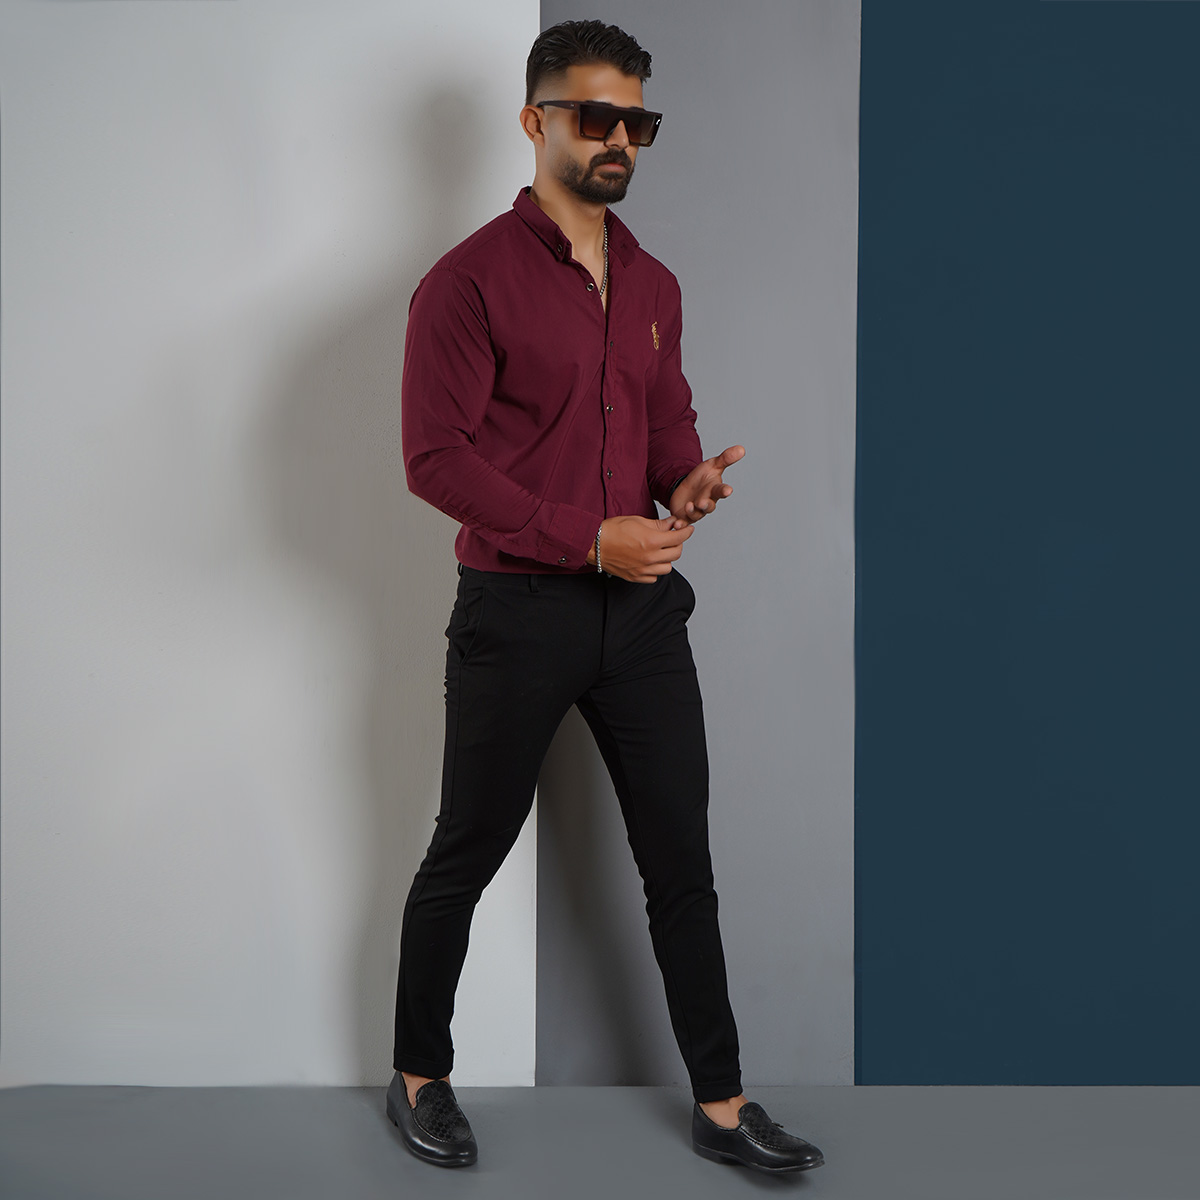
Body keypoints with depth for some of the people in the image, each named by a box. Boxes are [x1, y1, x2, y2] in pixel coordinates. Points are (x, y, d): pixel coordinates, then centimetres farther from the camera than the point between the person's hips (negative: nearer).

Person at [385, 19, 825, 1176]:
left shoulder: (653, 286, 12)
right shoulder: (471, 279, -9)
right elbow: (436, 458, -14)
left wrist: (687, 481, -3)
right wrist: (589, 539, -18)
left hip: (642, 604, 6)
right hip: (516, 611, -5)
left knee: (681, 861, 9)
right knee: (465, 857, 10)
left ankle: (721, 1104, 20)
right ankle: (418, 1076, 30)